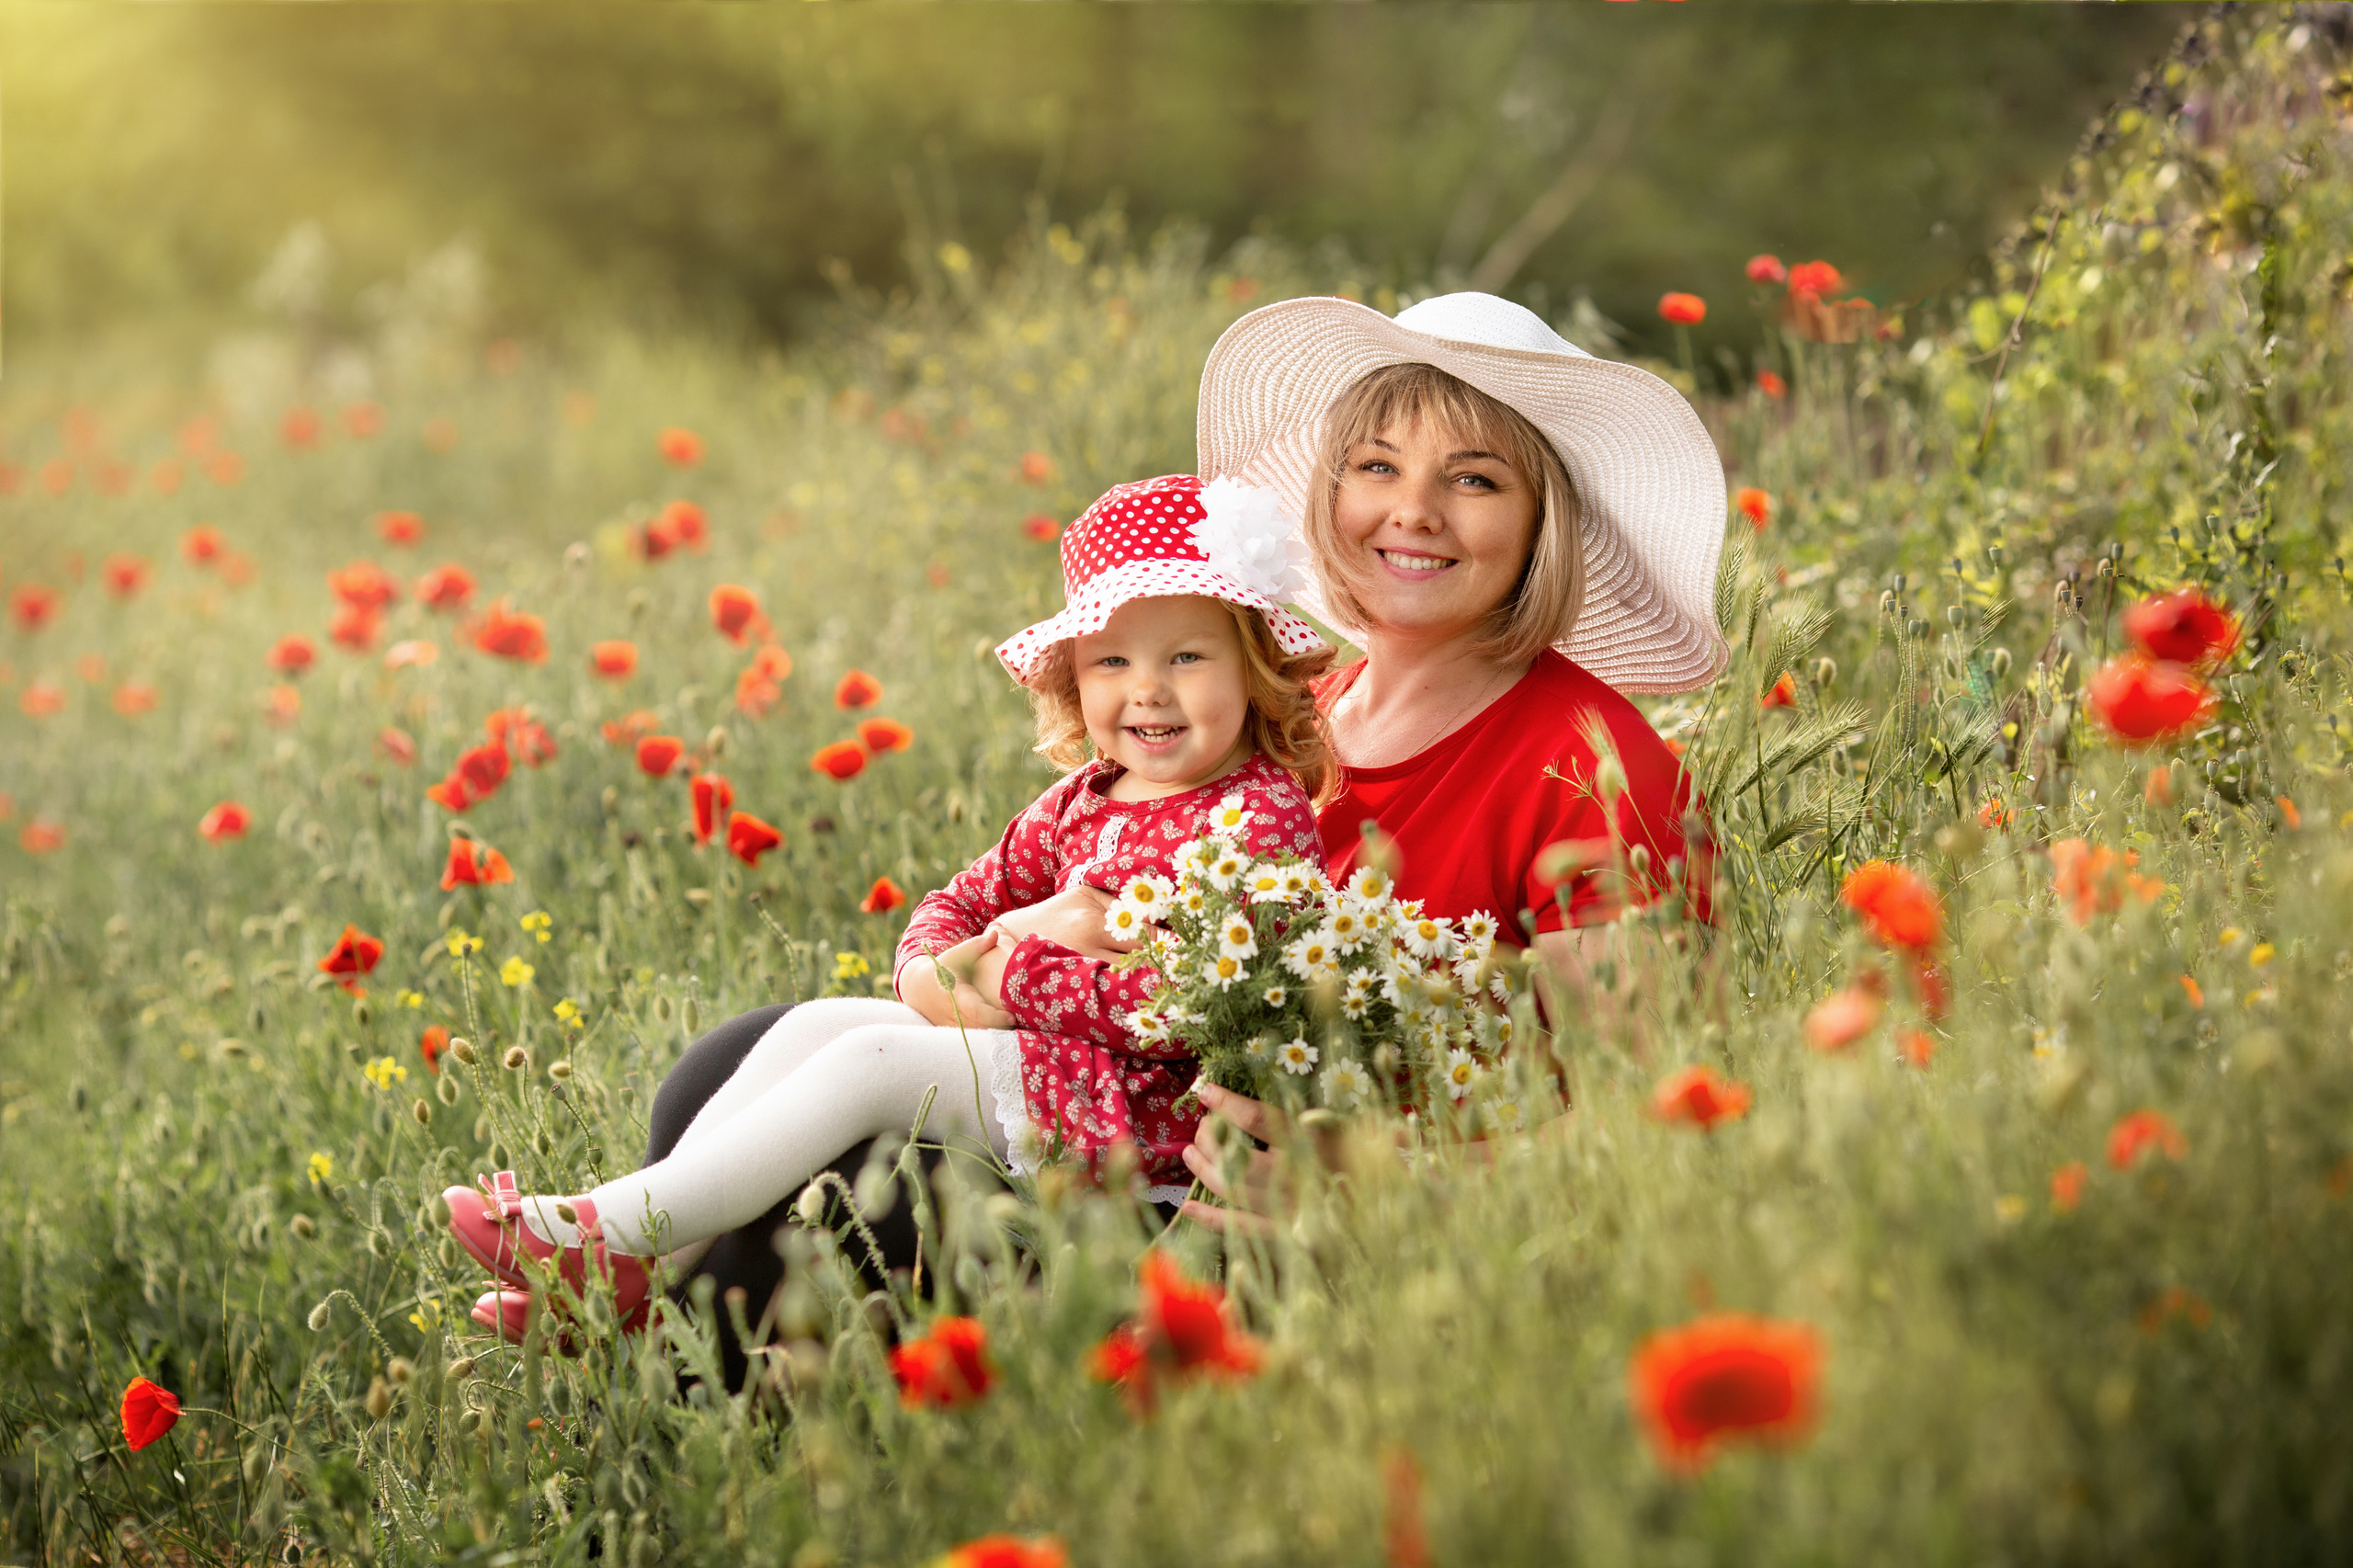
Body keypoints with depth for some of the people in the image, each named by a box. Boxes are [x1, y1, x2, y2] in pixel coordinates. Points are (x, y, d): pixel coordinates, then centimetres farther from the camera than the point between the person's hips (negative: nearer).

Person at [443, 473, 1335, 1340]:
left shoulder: (1258, 818, -15)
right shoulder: (1084, 800, 13)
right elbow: (968, 899, 18)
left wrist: (1007, 970, -17)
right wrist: (929, 969, -8)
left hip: (1137, 1105, -9)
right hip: (1027, 1049, 9)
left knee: (874, 1060, -19)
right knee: (817, 1024, -1)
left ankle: (611, 1236, -19)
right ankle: (640, 1278, -10)